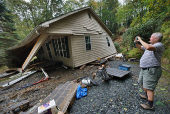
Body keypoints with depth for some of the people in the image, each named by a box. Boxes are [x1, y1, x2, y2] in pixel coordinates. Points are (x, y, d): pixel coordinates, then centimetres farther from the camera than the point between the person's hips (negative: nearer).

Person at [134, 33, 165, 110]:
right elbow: (140, 47, 25)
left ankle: (150, 105, 9)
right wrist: (136, 42, 6)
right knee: (142, 83, 22)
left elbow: (148, 47, -35)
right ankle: (147, 95, 42)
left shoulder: (159, 45, -14)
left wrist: (140, 40, -21)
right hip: (144, 69, 10)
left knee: (149, 87, -4)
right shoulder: (150, 45, 13)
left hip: (151, 70, -10)